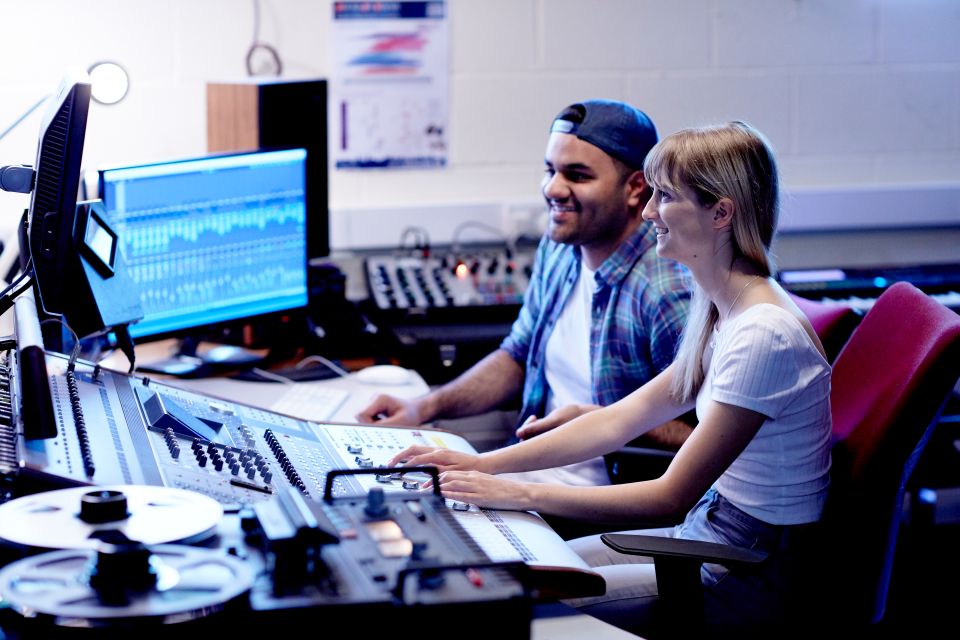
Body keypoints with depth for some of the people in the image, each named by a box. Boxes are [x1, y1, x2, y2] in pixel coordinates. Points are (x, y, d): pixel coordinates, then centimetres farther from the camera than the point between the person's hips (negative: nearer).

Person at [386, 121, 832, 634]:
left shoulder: (762, 334, -25)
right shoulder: (722, 314, 6)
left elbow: (670, 497, -23)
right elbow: (622, 419, 8)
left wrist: (521, 494, -20)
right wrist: (485, 464, 1)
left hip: (752, 581, -9)